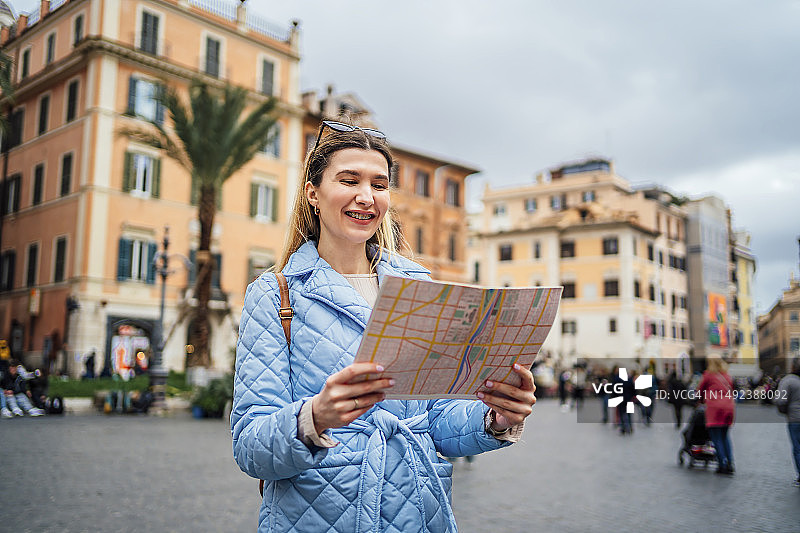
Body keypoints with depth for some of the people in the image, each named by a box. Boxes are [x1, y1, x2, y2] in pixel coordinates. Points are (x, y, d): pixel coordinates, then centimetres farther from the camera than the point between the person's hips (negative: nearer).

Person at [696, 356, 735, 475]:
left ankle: (722, 465, -7)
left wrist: (700, 401, 33)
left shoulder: (708, 375, 5)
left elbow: (700, 390, 15)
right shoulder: (727, 376, 18)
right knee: (725, 436, 17)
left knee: (716, 437, -1)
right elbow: (732, 390, 23)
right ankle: (730, 463, 10)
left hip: (715, 408, -5)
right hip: (729, 407, 5)